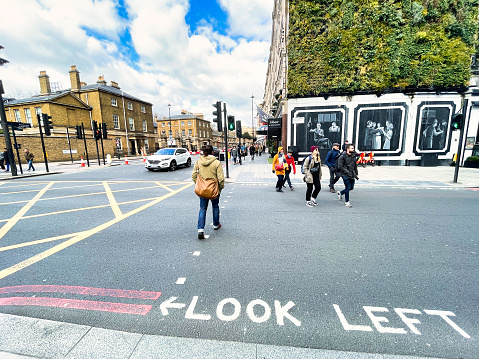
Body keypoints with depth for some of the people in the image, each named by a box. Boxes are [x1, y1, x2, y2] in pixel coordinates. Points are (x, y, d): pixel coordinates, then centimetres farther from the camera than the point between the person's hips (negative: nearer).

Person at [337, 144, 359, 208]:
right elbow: (340, 167, -14)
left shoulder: (353, 156, 10)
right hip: (345, 174, -7)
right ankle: (347, 202, 6)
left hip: (351, 175, 7)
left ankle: (340, 193, 35)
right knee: (348, 187, -7)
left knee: (351, 187, 9)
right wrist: (348, 172, -19)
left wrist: (356, 174, 13)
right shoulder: (343, 156, -10)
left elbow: (355, 166, 19)